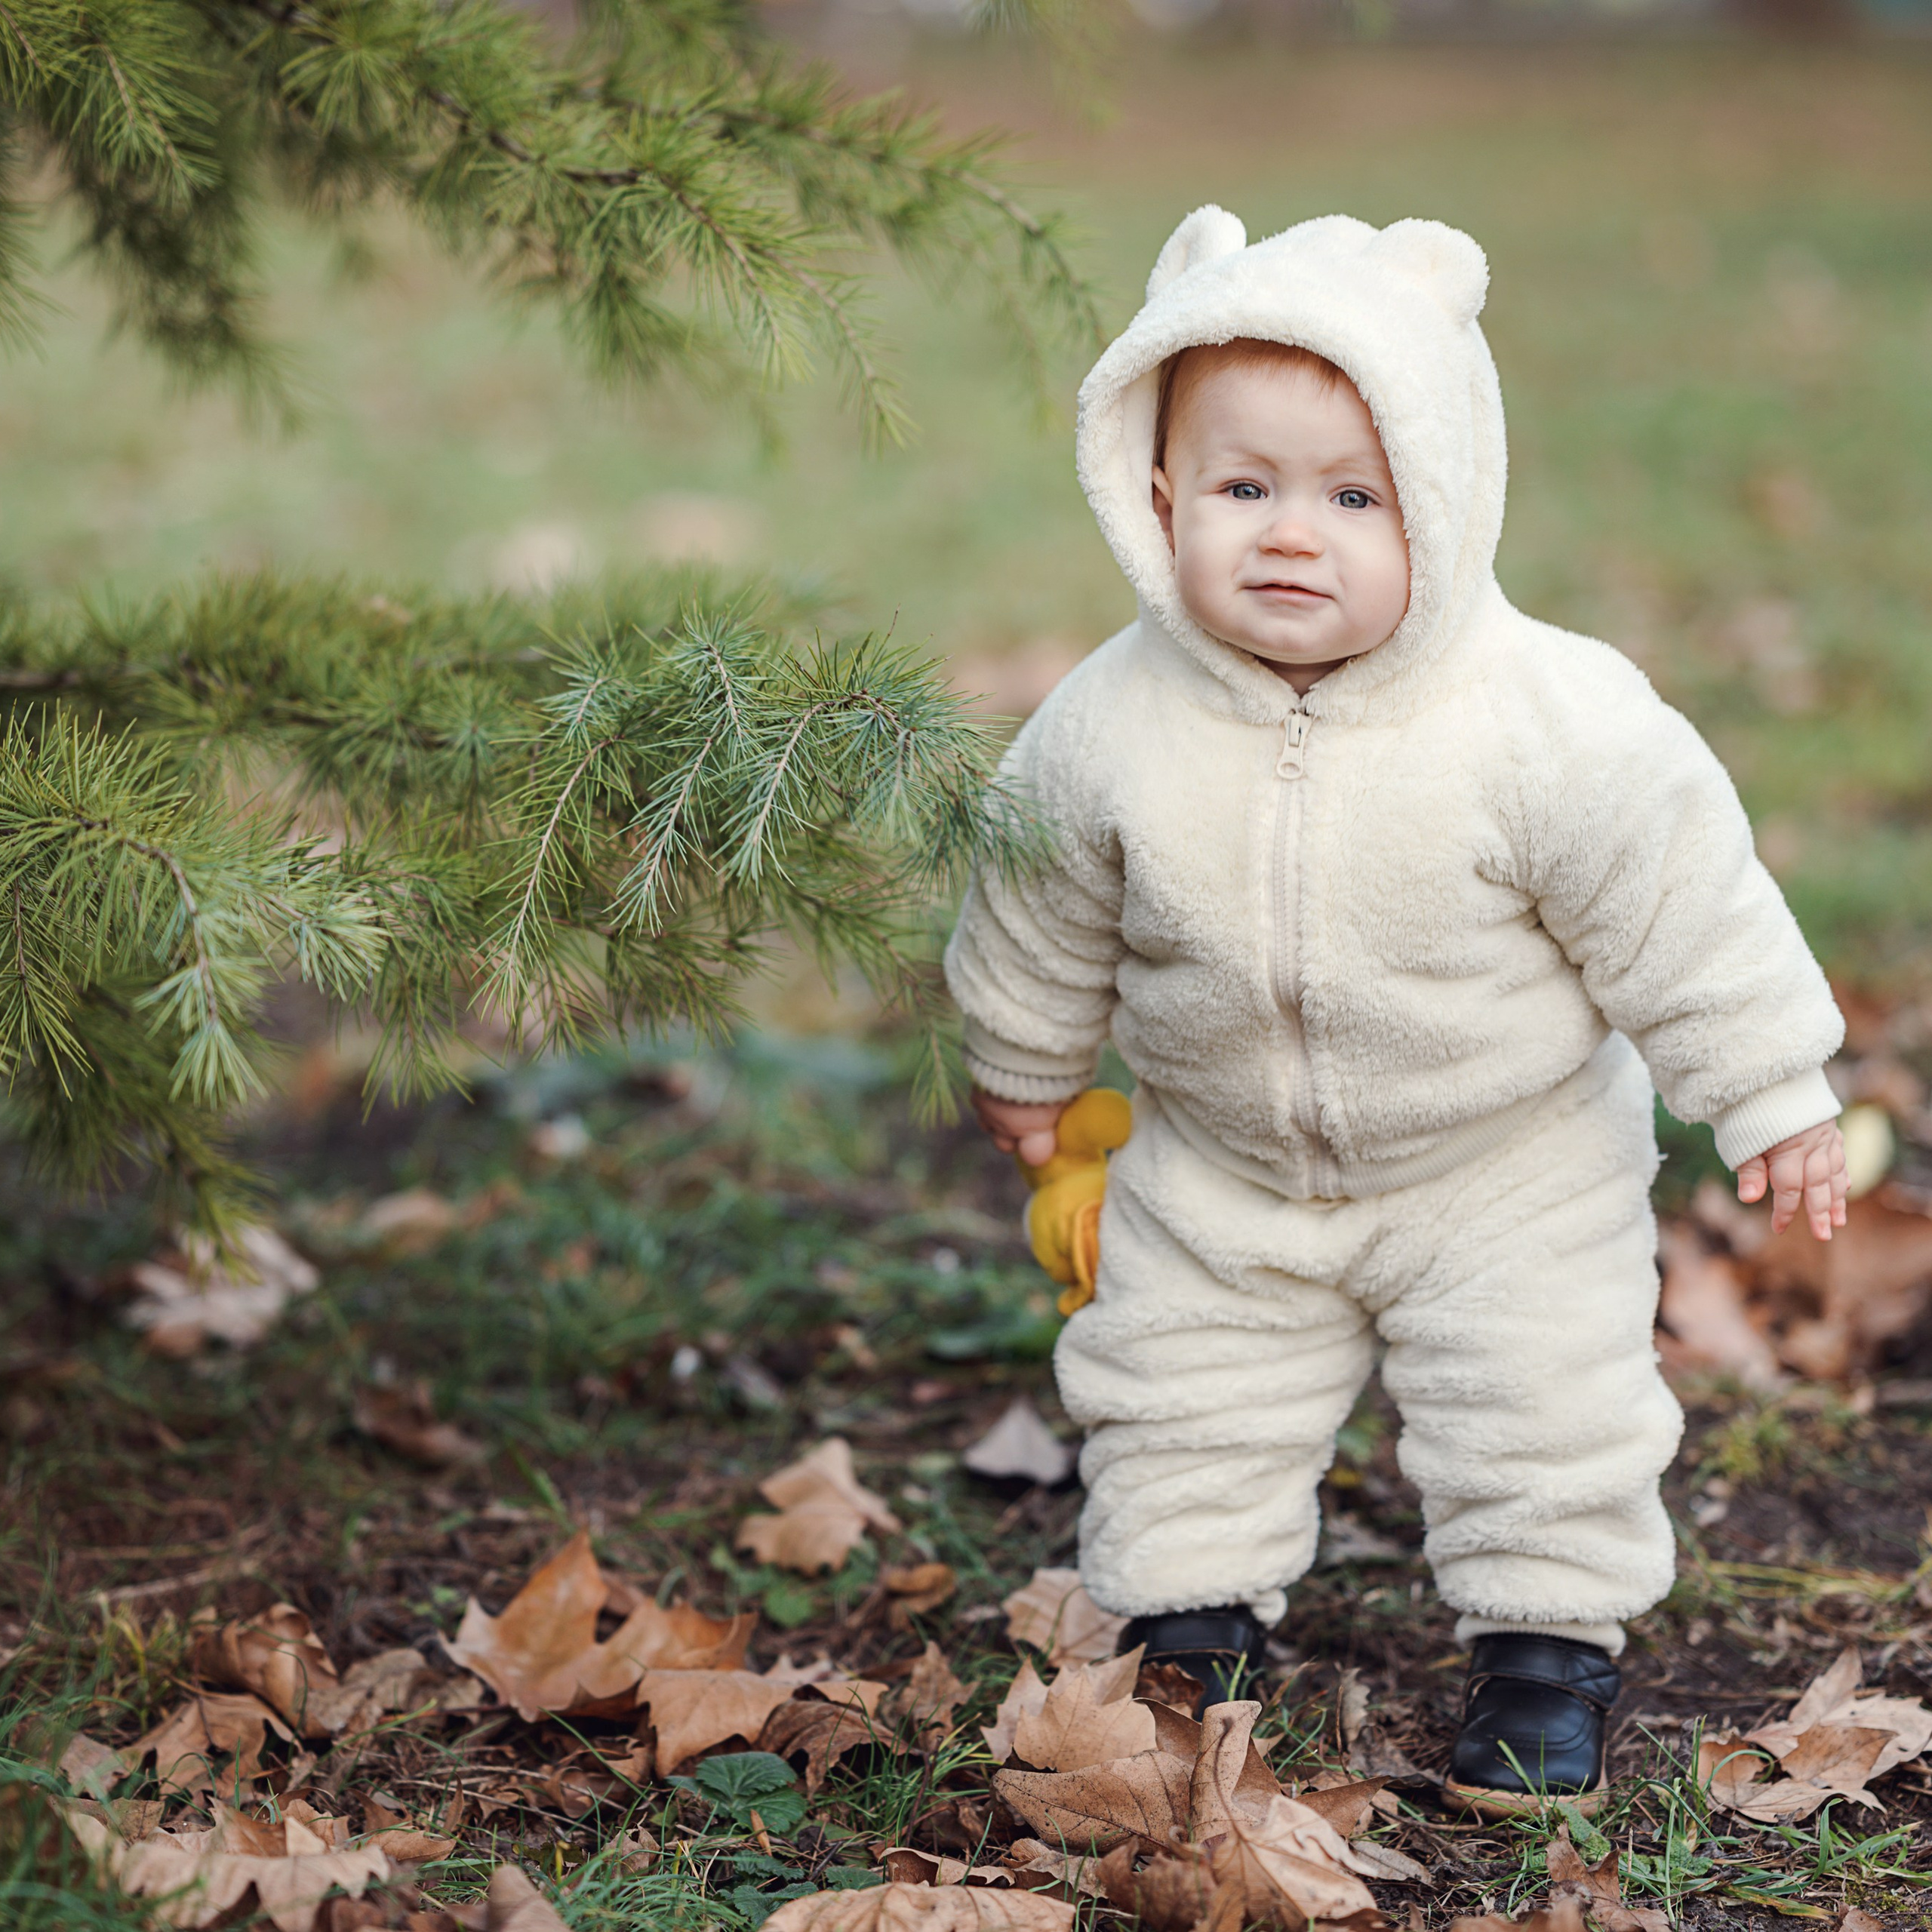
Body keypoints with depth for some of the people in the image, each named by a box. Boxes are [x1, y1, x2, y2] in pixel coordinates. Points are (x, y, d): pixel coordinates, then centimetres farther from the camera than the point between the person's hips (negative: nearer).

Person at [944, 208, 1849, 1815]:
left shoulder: (1555, 723, -29)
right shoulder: (1110, 731, -21)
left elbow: (1683, 913, -16)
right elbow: (1045, 917, -1)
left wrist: (1771, 1094, -9)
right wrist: (1026, 1070, 13)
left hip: (1509, 1161, -2)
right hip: (1224, 1172, 2)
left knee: (1544, 1405, 5)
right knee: (1178, 1396, 11)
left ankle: (1551, 1645, 27)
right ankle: (1193, 1619, 33)